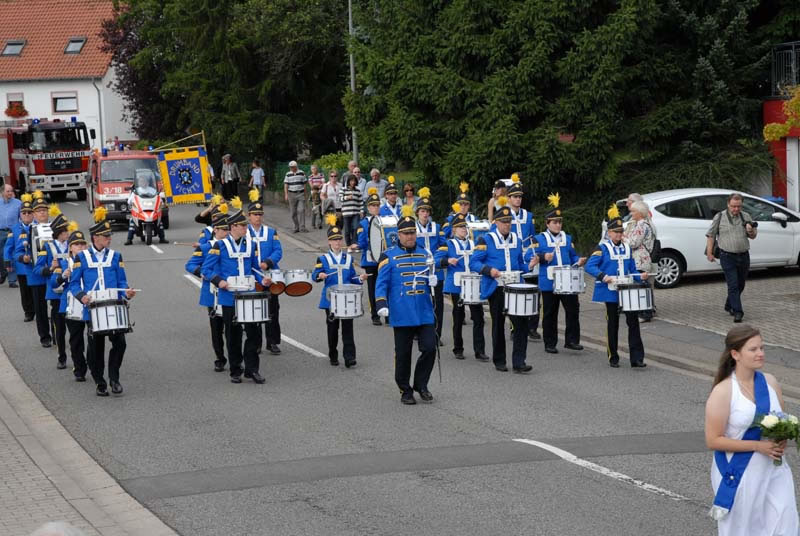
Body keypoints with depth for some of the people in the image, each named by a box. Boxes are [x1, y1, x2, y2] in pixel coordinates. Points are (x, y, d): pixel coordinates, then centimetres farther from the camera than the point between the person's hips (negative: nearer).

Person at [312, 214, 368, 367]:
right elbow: (314, 275, -3)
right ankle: (333, 356, 18)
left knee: (348, 327, -6)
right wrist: (320, 276, -25)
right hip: (331, 300, -1)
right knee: (332, 328, 7)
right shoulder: (323, 259, 3)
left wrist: (360, 278, -5)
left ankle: (349, 357, -9)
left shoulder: (348, 258, 11)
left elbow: (352, 277, 16)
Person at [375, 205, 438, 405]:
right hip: (402, 315, -3)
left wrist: (432, 281, -2)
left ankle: (421, 384, 16)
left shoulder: (424, 254, 12)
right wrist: (381, 305, -17)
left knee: (429, 349, -3)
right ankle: (405, 390, 17)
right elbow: (381, 283, -4)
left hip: (424, 313, 4)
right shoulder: (389, 256, -1)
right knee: (403, 354, 4)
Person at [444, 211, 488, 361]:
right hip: (457, 285, -2)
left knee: (478, 317, -6)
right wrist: (448, 261, -18)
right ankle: (458, 349, 17)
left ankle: (479, 351, -5)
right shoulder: (449, 244, 4)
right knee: (458, 318, 5)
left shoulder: (472, 244, 15)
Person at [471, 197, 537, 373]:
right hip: (496, 289, -3)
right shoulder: (486, 240, -2)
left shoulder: (516, 240, 12)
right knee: (498, 325, 6)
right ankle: (499, 361, 19)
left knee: (521, 322, -9)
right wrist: (489, 270, -22)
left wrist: (529, 266, -2)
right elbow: (474, 263, -6)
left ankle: (519, 362, -7)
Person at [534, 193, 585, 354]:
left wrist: (578, 261, -6)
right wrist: (544, 257, -21)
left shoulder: (567, 238, 14)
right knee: (550, 314, 3)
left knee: (573, 309, -3)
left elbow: (573, 256, 15)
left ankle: (571, 340, 5)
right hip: (549, 282, -3)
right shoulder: (540, 239, 3)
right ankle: (550, 344, 11)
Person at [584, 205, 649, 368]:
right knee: (612, 324, 4)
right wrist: (603, 276, -26)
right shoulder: (602, 248, -3)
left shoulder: (626, 248, 13)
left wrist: (640, 276, -3)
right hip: (610, 292, -4)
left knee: (633, 321, -5)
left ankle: (637, 358, -5)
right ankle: (613, 358, 14)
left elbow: (632, 269, 18)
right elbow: (590, 266, -12)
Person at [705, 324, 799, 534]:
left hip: (774, 470, 4)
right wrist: (757, 446, -21)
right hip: (739, 474, -4)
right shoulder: (723, 392, -16)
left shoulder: (770, 382, 0)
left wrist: (782, 440, -8)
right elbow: (713, 440, -16)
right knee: (741, 530, 11)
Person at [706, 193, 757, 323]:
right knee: (733, 285, -12)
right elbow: (711, 235, 4)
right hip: (727, 257, -4)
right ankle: (737, 312, -15)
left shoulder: (746, 217, 8)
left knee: (740, 285, 14)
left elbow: (753, 236, 12)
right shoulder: (719, 217, -1)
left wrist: (751, 231, -12)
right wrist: (709, 252, -1)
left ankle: (729, 306, 33)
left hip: (743, 256, 4)